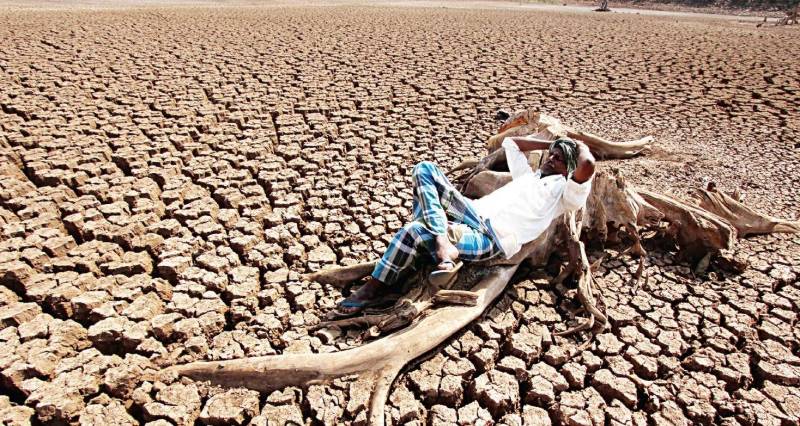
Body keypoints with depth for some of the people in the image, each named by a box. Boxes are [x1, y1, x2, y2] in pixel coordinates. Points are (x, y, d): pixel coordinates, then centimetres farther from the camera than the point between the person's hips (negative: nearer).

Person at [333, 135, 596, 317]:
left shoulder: (564, 190, 9)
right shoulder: (528, 174, 32)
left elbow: (587, 165, -11)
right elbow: (509, 143, 43)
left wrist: (579, 146, 12)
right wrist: (550, 144, 39)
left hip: (492, 239, -8)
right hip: (475, 212, 8)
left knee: (414, 231, -28)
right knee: (425, 170, -10)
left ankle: (376, 288, -6)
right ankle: (443, 246, -29)